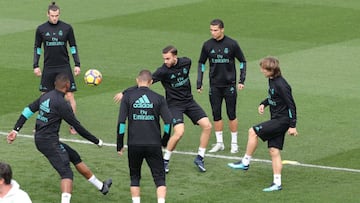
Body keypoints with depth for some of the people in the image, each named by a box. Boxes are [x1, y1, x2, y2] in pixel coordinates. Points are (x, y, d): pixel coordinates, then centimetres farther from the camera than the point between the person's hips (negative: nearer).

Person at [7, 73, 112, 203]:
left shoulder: (46, 96, 8)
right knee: (66, 173, -12)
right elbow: (77, 126, -13)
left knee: (75, 157, 20)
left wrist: (15, 130, 13)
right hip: (50, 142, -9)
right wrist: (97, 141, -4)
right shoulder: (61, 103, -17)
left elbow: (28, 111, 8)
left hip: (39, 139, 9)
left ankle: (101, 187, 32)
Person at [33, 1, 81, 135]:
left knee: (69, 95, -5)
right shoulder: (41, 29, 0)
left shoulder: (67, 28, -2)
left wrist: (77, 65, 1)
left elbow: (73, 47, 5)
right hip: (48, 68, 1)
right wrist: (36, 66, 3)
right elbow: (37, 48, 9)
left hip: (64, 67, -1)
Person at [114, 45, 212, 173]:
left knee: (207, 126, -5)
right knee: (179, 132, -24)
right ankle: (165, 160, -2)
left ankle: (200, 158, 11)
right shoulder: (163, 71, -20)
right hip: (174, 104, -5)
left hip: (188, 101, 5)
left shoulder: (186, 62, -5)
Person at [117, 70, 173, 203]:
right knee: (159, 178, 5)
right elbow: (168, 122, -1)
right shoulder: (158, 98, 0)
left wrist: (119, 145, 4)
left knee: (135, 177, 17)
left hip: (134, 145, 0)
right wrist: (164, 141, 14)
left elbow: (121, 122, -4)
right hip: (154, 144, 0)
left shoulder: (128, 97, -1)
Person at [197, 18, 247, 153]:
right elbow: (201, 63, 11)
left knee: (231, 114, 0)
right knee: (216, 114, 4)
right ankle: (219, 143, 14)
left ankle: (234, 143, 10)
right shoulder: (207, 45, 0)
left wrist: (242, 80, -4)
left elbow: (242, 61, 3)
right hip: (214, 85, 3)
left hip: (229, 84, -3)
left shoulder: (232, 44, -6)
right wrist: (199, 83, 6)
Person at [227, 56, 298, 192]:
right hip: (276, 120, 9)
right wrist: (264, 103, 7)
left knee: (253, 132, -12)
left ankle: (245, 162, -1)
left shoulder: (281, 85, -21)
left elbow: (291, 105, -19)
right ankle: (277, 183, 9)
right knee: (274, 151, 7)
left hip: (282, 120, -9)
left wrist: (292, 126, -18)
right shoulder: (272, 80, 7)